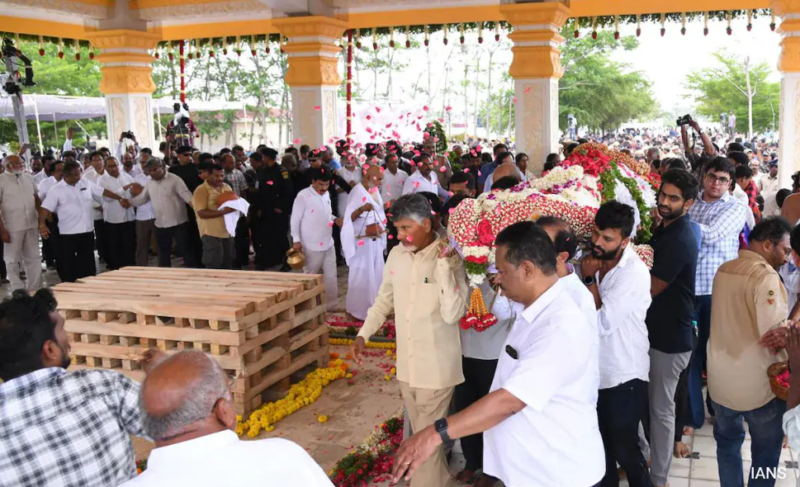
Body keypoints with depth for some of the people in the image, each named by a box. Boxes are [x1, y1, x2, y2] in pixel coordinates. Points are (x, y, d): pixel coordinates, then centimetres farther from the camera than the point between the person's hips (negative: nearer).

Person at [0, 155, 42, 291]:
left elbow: (36, 198, 14)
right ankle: (18, 291, 16)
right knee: (13, 260, 7)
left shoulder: (28, 177, 5)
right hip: (12, 228, -5)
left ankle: (35, 289, 23)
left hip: (31, 225, 5)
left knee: (34, 258, 12)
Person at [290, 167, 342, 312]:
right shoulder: (303, 196, -13)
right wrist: (296, 240, -15)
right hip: (311, 245, -6)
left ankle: (332, 305, 21)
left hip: (328, 243, 6)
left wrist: (335, 219, -1)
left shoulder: (326, 194, 7)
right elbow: (295, 219, -12)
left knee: (331, 276, 10)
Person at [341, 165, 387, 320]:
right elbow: (348, 216, -21)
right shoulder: (358, 191, -16)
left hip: (376, 240, 8)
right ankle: (358, 309, 9)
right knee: (362, 274, -2)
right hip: (362, 241, -8)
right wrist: (361, 209, -37)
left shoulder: (375, 190, 8)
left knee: (376, 273, 12)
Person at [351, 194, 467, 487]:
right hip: (406, 365, 6)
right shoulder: (396, 255, 0)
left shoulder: (450, 259, -16)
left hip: (437, 368, -6)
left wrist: (442, 264, -29)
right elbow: (385, 300, 13)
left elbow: (453, 314, -25)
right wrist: (363, 334, 3)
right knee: (422, 436, 19)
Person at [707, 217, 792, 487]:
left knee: (727, 442, 21)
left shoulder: (723, 270, 5)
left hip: (720, 380, 7)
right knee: (766, 451, 12)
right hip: (757, 384, -7)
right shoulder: (765, 276, -20)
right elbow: (776, 337, -22)